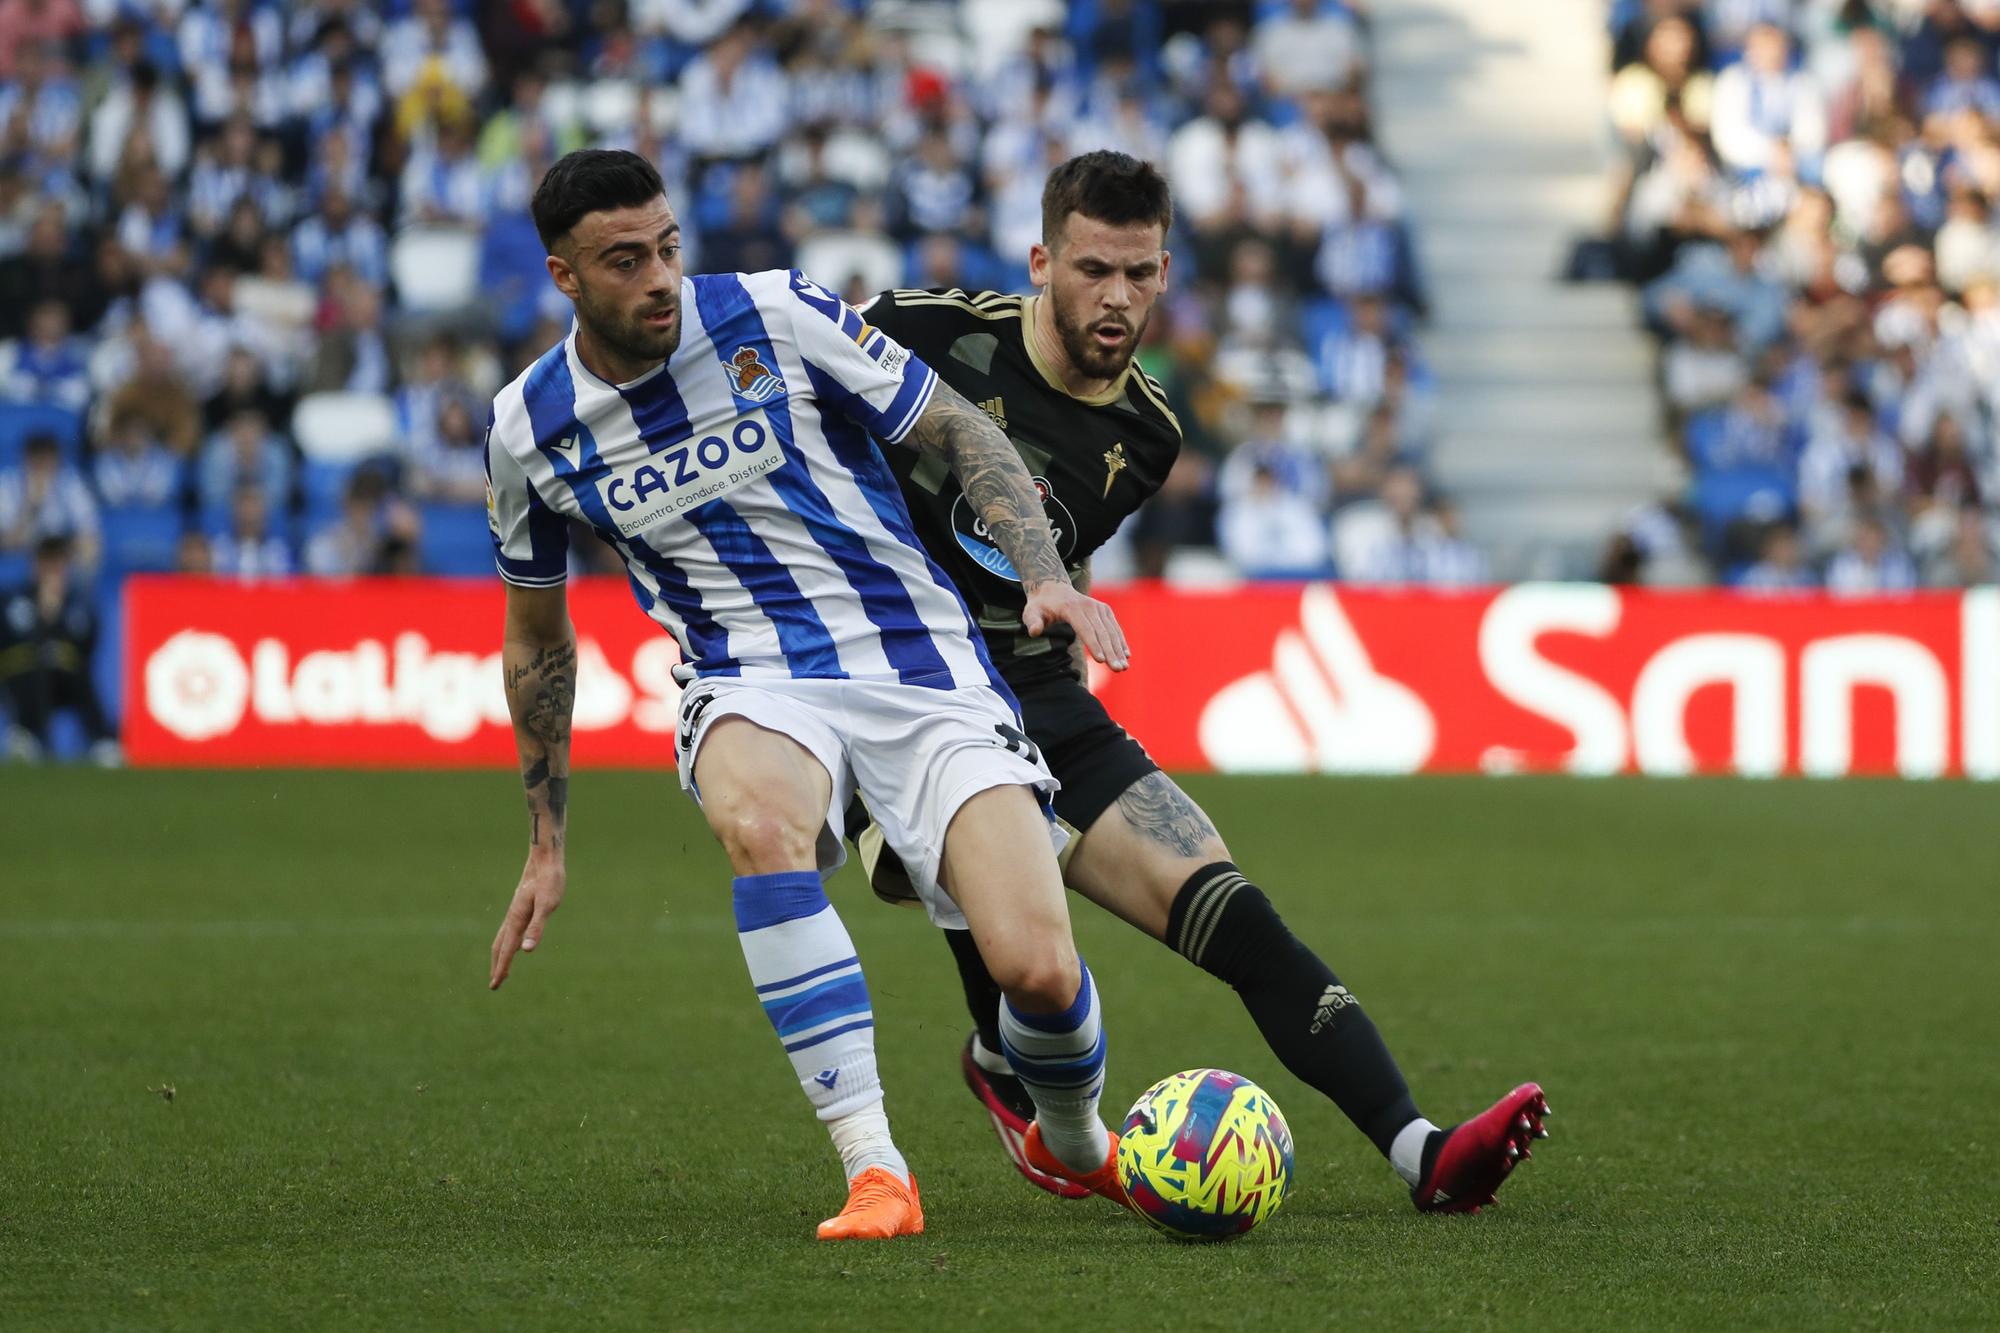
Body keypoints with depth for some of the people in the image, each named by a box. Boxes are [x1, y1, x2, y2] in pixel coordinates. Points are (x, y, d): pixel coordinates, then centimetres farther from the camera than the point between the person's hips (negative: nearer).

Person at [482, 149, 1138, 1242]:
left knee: (1038, 971, -19)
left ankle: (1074, 1143, 19)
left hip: (919, 663, -1)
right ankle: (873, 1170, -33)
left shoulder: (775, 316, -7)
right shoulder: (529, 431, 1)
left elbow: (960, 435, 2)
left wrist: (1045, 575, -14)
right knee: (758, 823, -39)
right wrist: (547, 845, 19)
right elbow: (537, 640, 17)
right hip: (752, 690, 1)